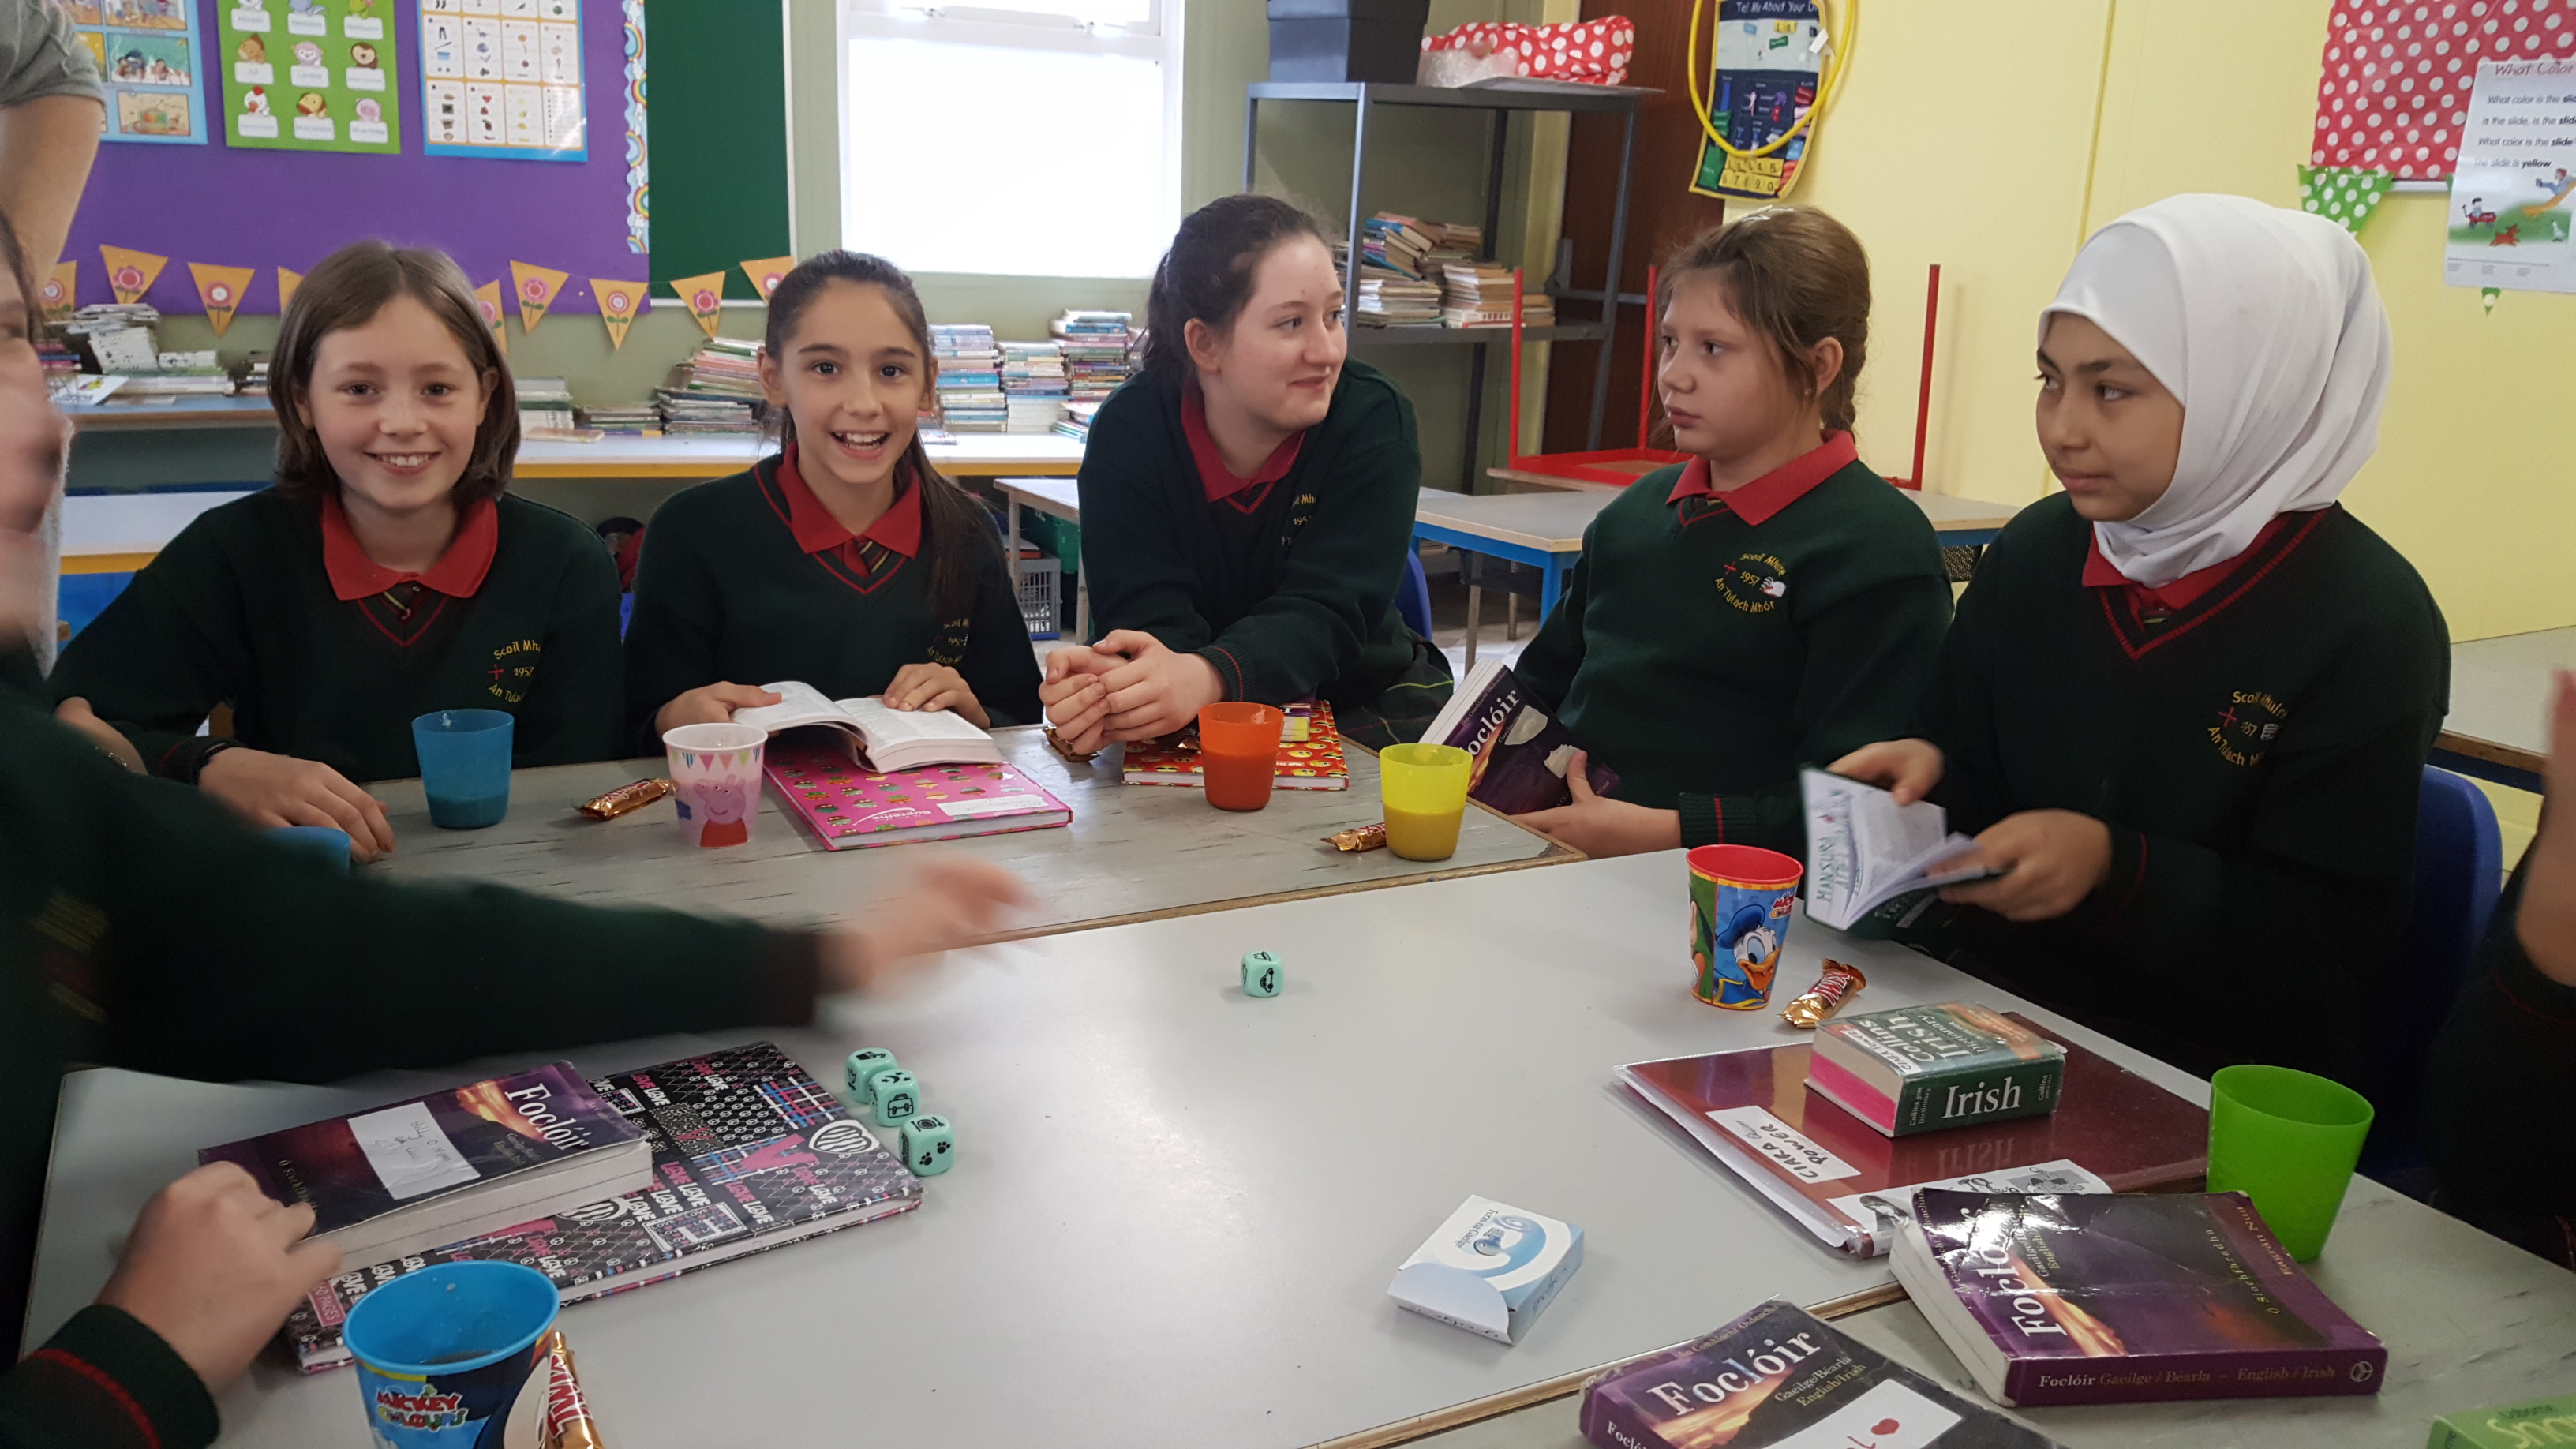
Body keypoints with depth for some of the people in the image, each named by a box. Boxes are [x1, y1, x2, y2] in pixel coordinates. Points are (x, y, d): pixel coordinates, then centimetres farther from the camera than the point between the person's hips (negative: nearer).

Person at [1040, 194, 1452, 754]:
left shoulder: (1374, 419, -15)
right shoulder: (1128, 434, -14)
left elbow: (1324, 612, -23)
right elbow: (1151, 618, -21)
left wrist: (1208, 676, -45)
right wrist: (1108, 689, -47)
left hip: (1365, 702, 0)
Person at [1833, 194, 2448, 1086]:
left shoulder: (2369, 623, -12)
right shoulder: (2035, 552, 3)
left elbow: (2328, 953, -12)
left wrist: (2115, 871, -26)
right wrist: (1926, 777, -10)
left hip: (2207, 1082, -5)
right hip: (1987, 1012, 6)